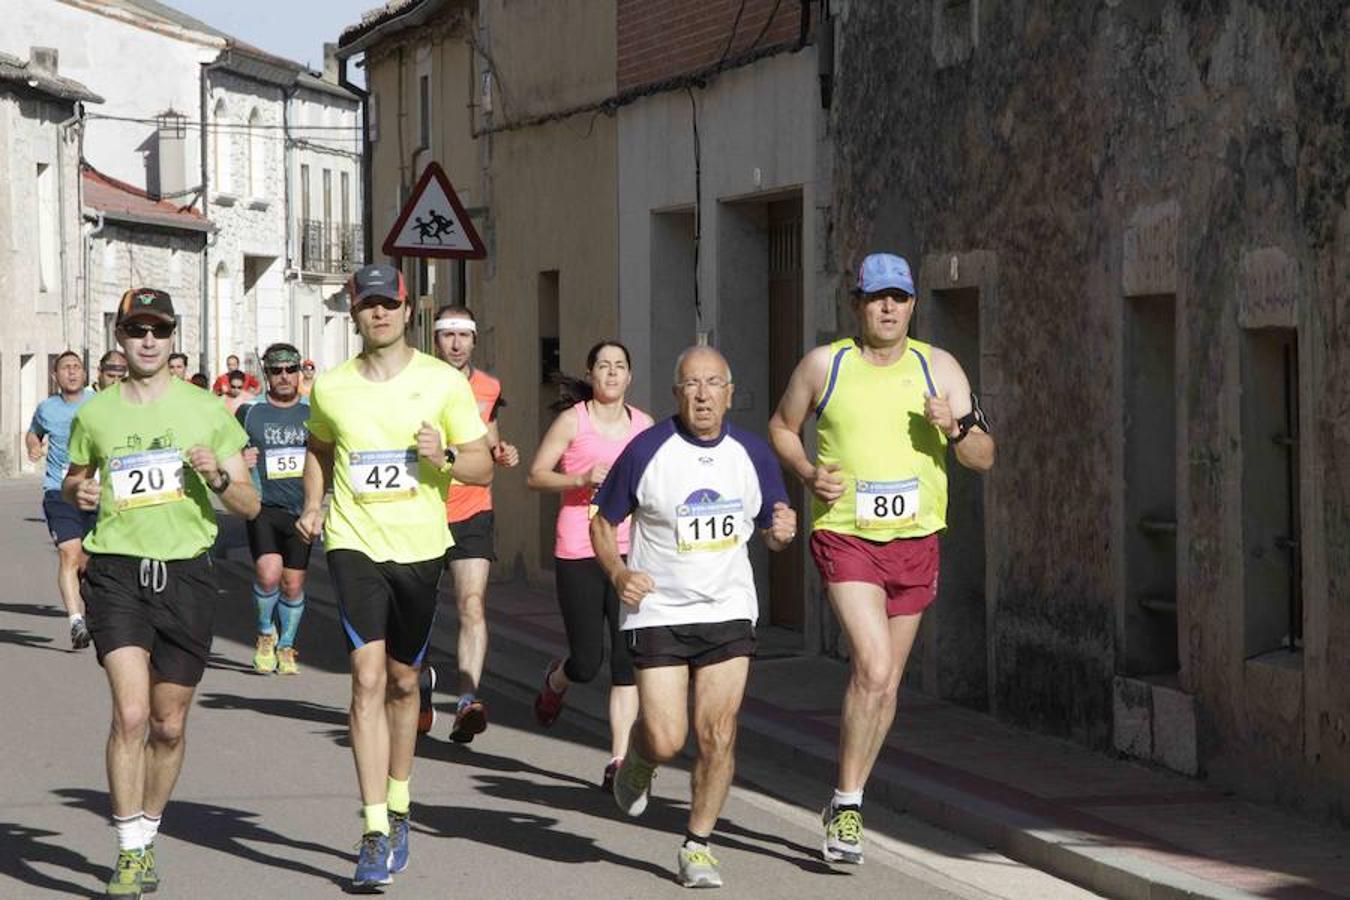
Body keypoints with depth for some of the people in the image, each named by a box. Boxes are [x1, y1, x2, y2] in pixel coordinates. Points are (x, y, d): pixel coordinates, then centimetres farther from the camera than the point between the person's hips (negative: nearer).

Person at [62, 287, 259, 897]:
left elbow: (250, 506, 7)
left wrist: (217, 478, -14)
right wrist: (78, 491, 0)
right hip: (117, 571, -1)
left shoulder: (206, 411, 5)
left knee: (169, 725, 7)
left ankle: (147, 836, 28)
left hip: (186, 572, 1)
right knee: (130, 713, -17)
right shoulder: (94, 414, 7)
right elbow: (73, 480, 24)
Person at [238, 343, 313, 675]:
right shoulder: (249, 412, 4)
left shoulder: (312, 414, 9)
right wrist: (239, 461, -10)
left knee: (293, 583, 4)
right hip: (263, 507, -2)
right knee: (268, 573, -20)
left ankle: (286, 647, 23)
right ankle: (266, 633, 5)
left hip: (301, 509, 2)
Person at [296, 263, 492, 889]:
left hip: (420, 547, 1)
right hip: (355, 542, 0)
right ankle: (375, 835, -15)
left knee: (403, 682, 12)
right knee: (368, 677, -14)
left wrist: (445, 455, -18)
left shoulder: (444, 383, -1)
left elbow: (483, 465, 2)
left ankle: (398, 808, 34)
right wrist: (313, 505, 9)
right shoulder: (330, 387, 4)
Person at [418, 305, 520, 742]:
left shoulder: (488, 387, 6)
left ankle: (467, 702, -22)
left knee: (472, 605, -14)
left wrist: (502, 453, 2)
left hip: (471, 513, 1)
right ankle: (422, 683, 34)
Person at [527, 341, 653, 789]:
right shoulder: (572, 420, -1)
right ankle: (555, 680, 37)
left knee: (628, 660, -7)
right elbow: (536, 475, -2)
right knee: (587, 662, 0)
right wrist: (581, 478, -17)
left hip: (629, 553, 3)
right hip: (578, 553, -3)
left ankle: (619, 760, -4)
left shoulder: (644, 426, 10)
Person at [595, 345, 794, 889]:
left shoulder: (753, 454, 0)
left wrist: (782, 532, -12)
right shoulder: (646, 451, -8)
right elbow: (602, 521, 3)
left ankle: (698, 844, 11)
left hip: (728, 612, 2)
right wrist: (618, 573, -15)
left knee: (717, 734, -6)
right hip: (657, 613, -2)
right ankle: (638, 761, 30)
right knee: (666, 741, -7)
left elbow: (771, 531, 13)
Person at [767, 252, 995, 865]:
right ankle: (845, 805, -8)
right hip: (845, 535, -3)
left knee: (886, 681, 11)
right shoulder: (824, 365, 0)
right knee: (873, 666, -20)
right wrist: (808, 474, -4)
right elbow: (782, 427, 15)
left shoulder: (938, 367, 4)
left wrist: (958, 428, -19)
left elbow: (984, 459, 3)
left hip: (914, 539, 3)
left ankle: (848, 804, 27)